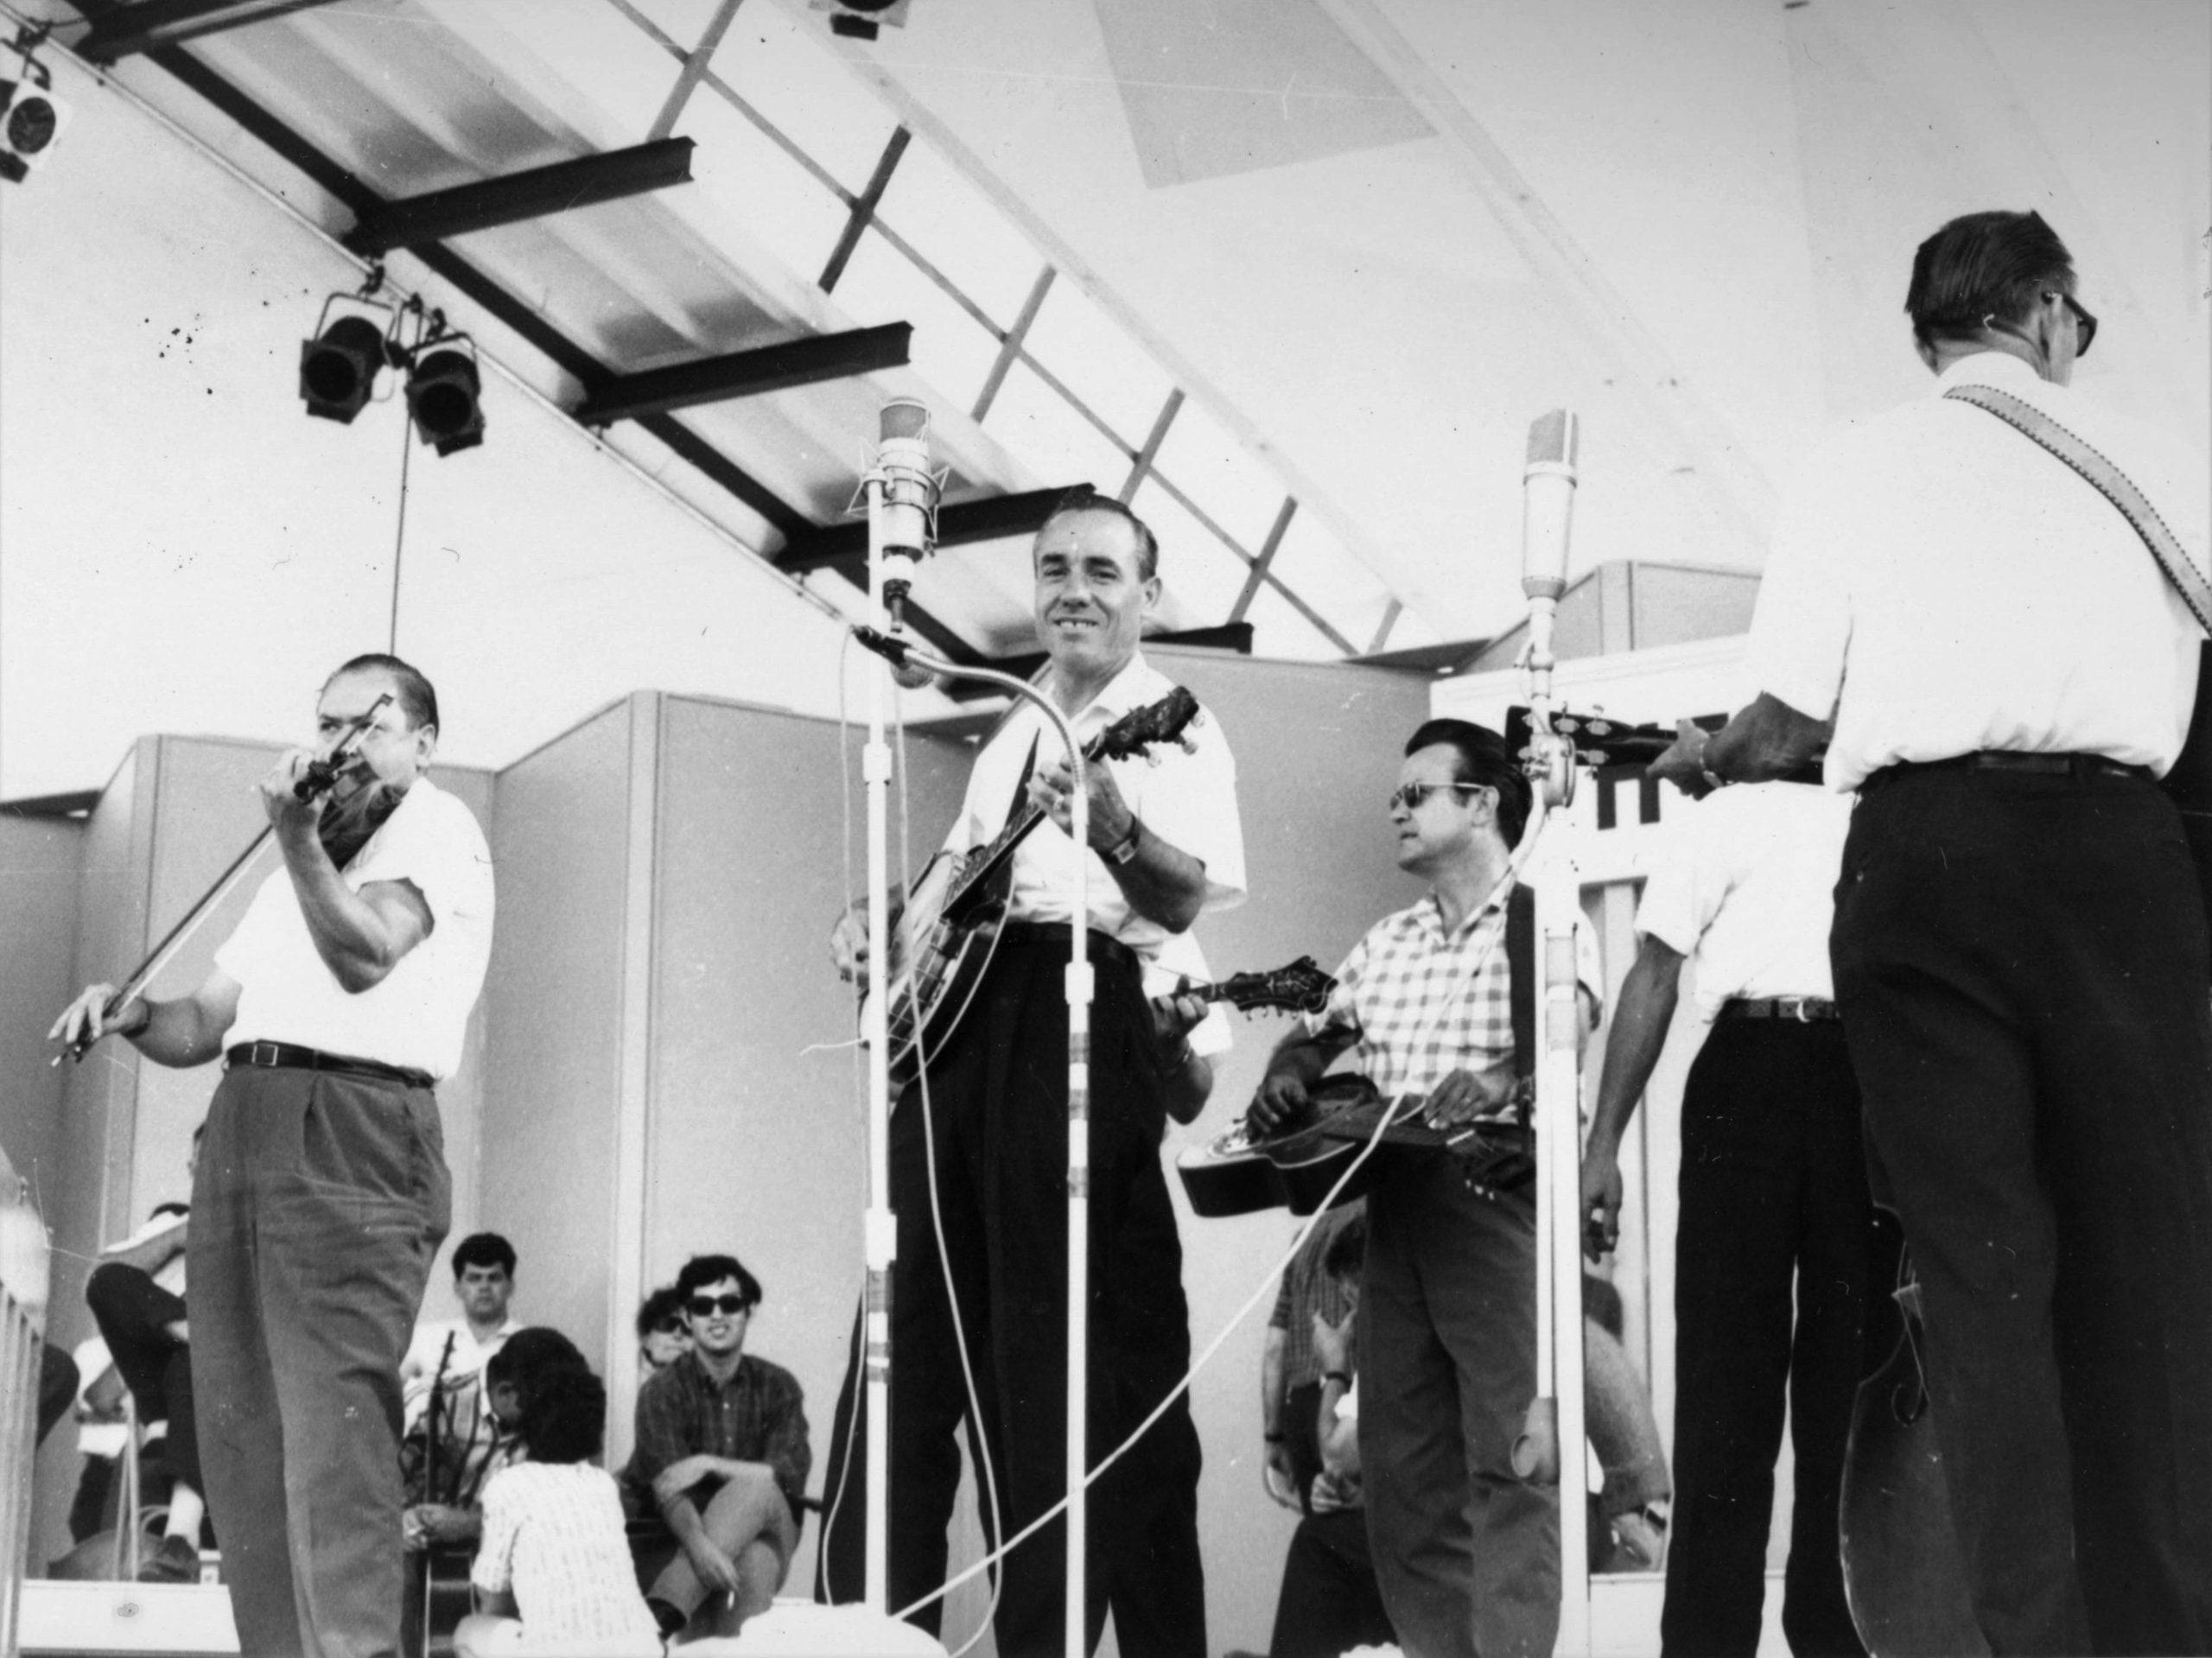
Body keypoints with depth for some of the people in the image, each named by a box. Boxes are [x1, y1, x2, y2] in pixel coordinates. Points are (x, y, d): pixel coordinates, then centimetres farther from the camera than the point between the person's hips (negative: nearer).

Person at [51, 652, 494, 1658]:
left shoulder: (437, 827, 3)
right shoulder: (295, 874, 29)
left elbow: (365, 953, -16)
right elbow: (203, 1026, 26)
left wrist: (298, 839, -29)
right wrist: (134, 1015, 5)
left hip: (351, 1141, -8)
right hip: (242, 1132, 8)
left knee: (333, 1440, -17)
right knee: (241, 1442, 5)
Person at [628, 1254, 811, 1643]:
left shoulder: (777, 1386, 2)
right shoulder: (663, 1390, -5)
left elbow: (791, 1475, -11)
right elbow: (668, 1489, -20)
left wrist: (708, 1465, -22)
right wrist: (700, 1546, -42)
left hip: (763, 1531, 1)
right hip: (684, 1538, -1)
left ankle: (661, 1614, -48)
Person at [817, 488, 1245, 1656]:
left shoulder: (1171, 726, 3)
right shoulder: (1011, 734, 25)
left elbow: (1193, 901, -13)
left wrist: (1114, 827, -32)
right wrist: (877, 920, 16)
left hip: (1072, 1020, -7)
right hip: (952, 1018, 8)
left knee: (1087, 1359, -9)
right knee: (908, 1342, 6)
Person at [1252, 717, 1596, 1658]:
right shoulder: (1385, 944, 20)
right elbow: (1315, 1034, 24)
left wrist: (1504, 1077, -34)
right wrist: (1286, 1079, 2)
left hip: (1496, 1195, -6)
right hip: (1393, 1202, 6)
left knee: (1504, 1456, -10)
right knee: (1400, 1457, 5)